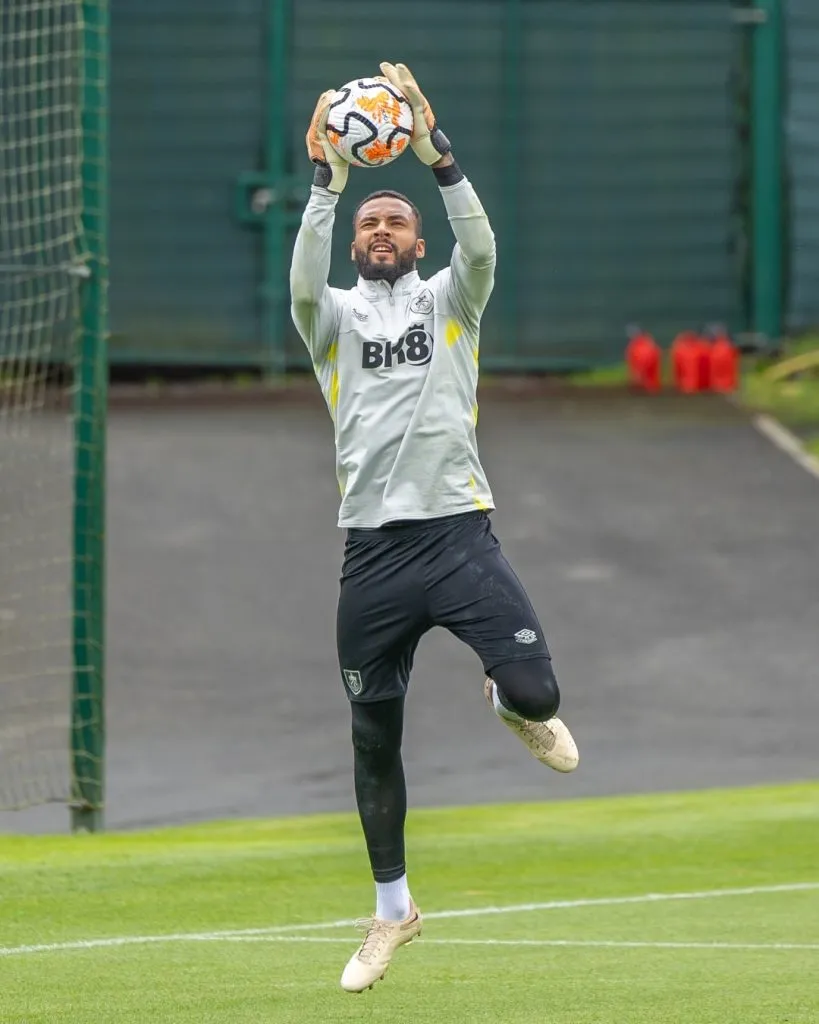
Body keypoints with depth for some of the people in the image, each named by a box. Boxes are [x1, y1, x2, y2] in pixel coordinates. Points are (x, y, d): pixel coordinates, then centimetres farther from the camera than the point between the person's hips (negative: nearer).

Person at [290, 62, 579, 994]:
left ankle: (514, 705, 19)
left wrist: (437, 153, -23)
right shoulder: (334, 316, 12)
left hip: (457, 532, -2)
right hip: (372, 549, 2)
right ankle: (391, 908, 23)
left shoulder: (448, 299, 10)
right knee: (373, 740, 7)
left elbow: (480, 249, -12)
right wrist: (326, 183, -21)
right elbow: (304, 282, -12)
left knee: (533, 688, -21)